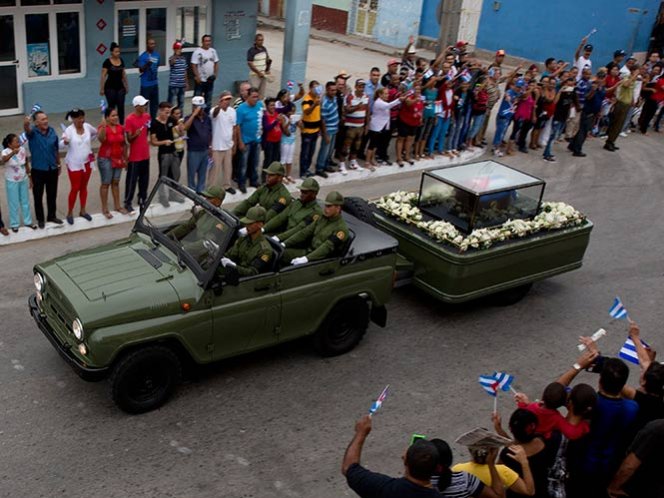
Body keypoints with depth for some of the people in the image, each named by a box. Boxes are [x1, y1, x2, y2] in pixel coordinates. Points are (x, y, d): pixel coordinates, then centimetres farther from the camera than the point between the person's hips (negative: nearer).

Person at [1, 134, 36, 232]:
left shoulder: (22, 150, -8)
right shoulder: (6, 152, -21)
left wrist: (30, 177, 10)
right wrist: (13, 153, -64)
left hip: (23, 180, 4)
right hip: (12, 182, -4)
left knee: (25, 201, 17)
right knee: (14, 203, 7)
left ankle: (28, 221, 32)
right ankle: (14, 224, 23)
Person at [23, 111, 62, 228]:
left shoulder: (52, 131, -1)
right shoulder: (33, 132, -13)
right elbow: (27, 130, -39)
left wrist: (59, 164, 15)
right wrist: (26, 124, -63)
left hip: (52, 169, 3)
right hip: (38, 170, -3)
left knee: (52, 195, 15)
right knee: (38, 196, 8)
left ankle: (52, 216, 32)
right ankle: (40, 219, 23)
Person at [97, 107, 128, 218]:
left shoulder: (120, 128, 3)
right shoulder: (103, 128, -14)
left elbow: (123, 144, 12)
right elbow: (101, 139, -34)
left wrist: (125, 158, 13)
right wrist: (104, 126, -45)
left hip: (118, 159, 5)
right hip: (106, 159, -5)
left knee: (116, 183, 15)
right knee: (106, 183, 1)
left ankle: (117, 206, 25)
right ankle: (105, 209, 8)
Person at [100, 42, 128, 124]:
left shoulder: (121, 60, 6)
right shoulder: (107, 62, -9)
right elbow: (103, 76, -9)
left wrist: (126, 86, 15)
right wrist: (101, 88, -11)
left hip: (120, 87, 4)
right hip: (110, 87, -4)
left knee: (121, 106, 1)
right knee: (111, 107, 2)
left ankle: (122, 124, 7)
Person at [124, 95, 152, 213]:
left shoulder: (147, 116, 4)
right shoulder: (129, 119, -16)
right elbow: (129, 139, -15)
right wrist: (135, 135, -33)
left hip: (145, 154, 6)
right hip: (134, 156, -6)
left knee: (144, 179, 15)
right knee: (132, 180, 1)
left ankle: (142, 199, 29)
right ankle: (128, 202, 12)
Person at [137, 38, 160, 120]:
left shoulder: (157, 55, 6)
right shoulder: (143, 56, -13)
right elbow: (141, 70, -17)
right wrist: (147, 64, -33)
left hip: (155, 83, 6)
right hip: (146, 84, -6)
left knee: (154, 102, 12)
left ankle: (153, 119, 22)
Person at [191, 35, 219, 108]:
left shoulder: (213, 51, 7)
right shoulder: (197, 52, -10)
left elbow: (216, 63, 13)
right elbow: (194, 65, -13)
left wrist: (215, 74, 1)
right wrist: (197, 77, -19)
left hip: (210, 80, 6)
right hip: (200, 80, -6)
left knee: (208, 98, 14)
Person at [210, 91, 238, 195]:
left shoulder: (233, 111, 1)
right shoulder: (215, 110, -18)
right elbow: (215, 113, -45)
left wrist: (235, 143, 11)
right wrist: (219, 106, -69)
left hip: (228, 145, 6)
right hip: (217, 146, -6)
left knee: (228, 167, 19)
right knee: (215, 168, 4)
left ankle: (226, 185, 35)